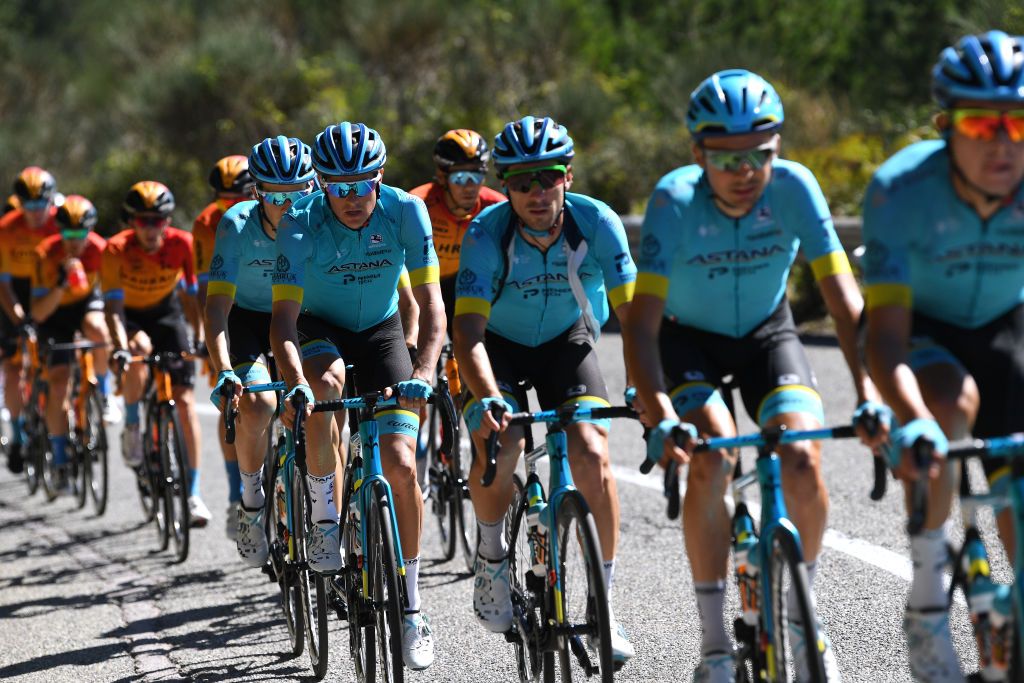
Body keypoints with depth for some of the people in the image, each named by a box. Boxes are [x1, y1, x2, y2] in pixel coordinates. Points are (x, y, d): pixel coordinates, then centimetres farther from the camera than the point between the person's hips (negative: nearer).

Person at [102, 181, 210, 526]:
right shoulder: (116, 249, -27)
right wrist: (120, 348, -45)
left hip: (166, 311, 2)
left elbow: (192, 295, -18)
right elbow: (113, 305, -31)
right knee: (141, 348, -38)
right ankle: (131, 425, -12)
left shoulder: (182, 244, -24)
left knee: (185, 399, -11)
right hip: (129, 314, -2)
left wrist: (200, 340, -29)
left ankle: (193, 493, -9)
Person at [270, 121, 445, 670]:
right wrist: (295, 384, -48)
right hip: (319, 330, -1)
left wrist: (423, 373, -42)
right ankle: (324, 514, -16)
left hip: (381, 331, 1)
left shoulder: (405, 211, -23)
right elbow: (283, 317, -31)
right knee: (326, 383, -37)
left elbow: (430, 303, -26)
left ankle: (411, 605, 1)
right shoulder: (300, 224, -26)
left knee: (401, 464, -12)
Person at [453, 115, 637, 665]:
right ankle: (492, 554, 5)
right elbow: (467, 329, -36)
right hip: (498, 344, -1)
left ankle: (603, 600, -6)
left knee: (591, 455, -19)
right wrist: (488, 400, -53)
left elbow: (632, 311, -24)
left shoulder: (596, 223, -25)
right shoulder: (487, 233, -29)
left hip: (567, 340, 1)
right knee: (499, 446, -26)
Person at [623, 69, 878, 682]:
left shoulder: (793, 186, -26)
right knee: (710, 460, -26)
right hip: (688, 337, -1)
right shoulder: (676, 200, -29)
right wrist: (661, 418, -48)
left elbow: (844, 296, -28)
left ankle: (801, 613, 6)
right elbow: (640, 325, -34)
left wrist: (870, 394, -41)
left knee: (803, 460, -20)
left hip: (767, 332, 2)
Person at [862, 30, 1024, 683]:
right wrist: (911, 424, -58)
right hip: (920, 327, -3)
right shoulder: (901, 190, -34)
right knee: (953, 401, -34)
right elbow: (885, 336, -39)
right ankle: (927, 596, -19)